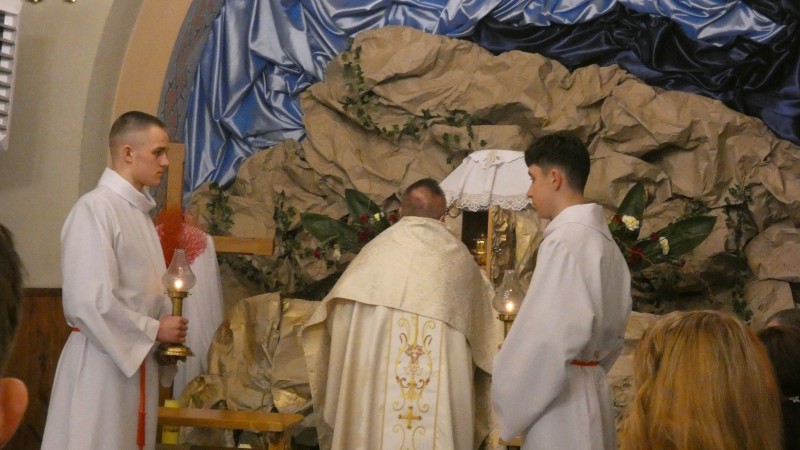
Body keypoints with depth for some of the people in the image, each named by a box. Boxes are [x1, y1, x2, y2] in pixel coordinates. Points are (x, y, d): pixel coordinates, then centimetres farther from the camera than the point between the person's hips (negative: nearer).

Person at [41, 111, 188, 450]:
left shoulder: (139, 211, 11)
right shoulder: (94, 209, -15)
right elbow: (89, 301, -21)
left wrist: (167, 331, -2)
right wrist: (154, 330, -12)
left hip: (137, 357, 8)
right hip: (101, 360, -8)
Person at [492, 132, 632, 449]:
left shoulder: (564, 242, -16)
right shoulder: (602, 238, 11)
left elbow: (547, 334, -21)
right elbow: (614, 330, 17)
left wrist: (503, 402, -12)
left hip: (557, 398, -9)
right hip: (590, 391, 9)